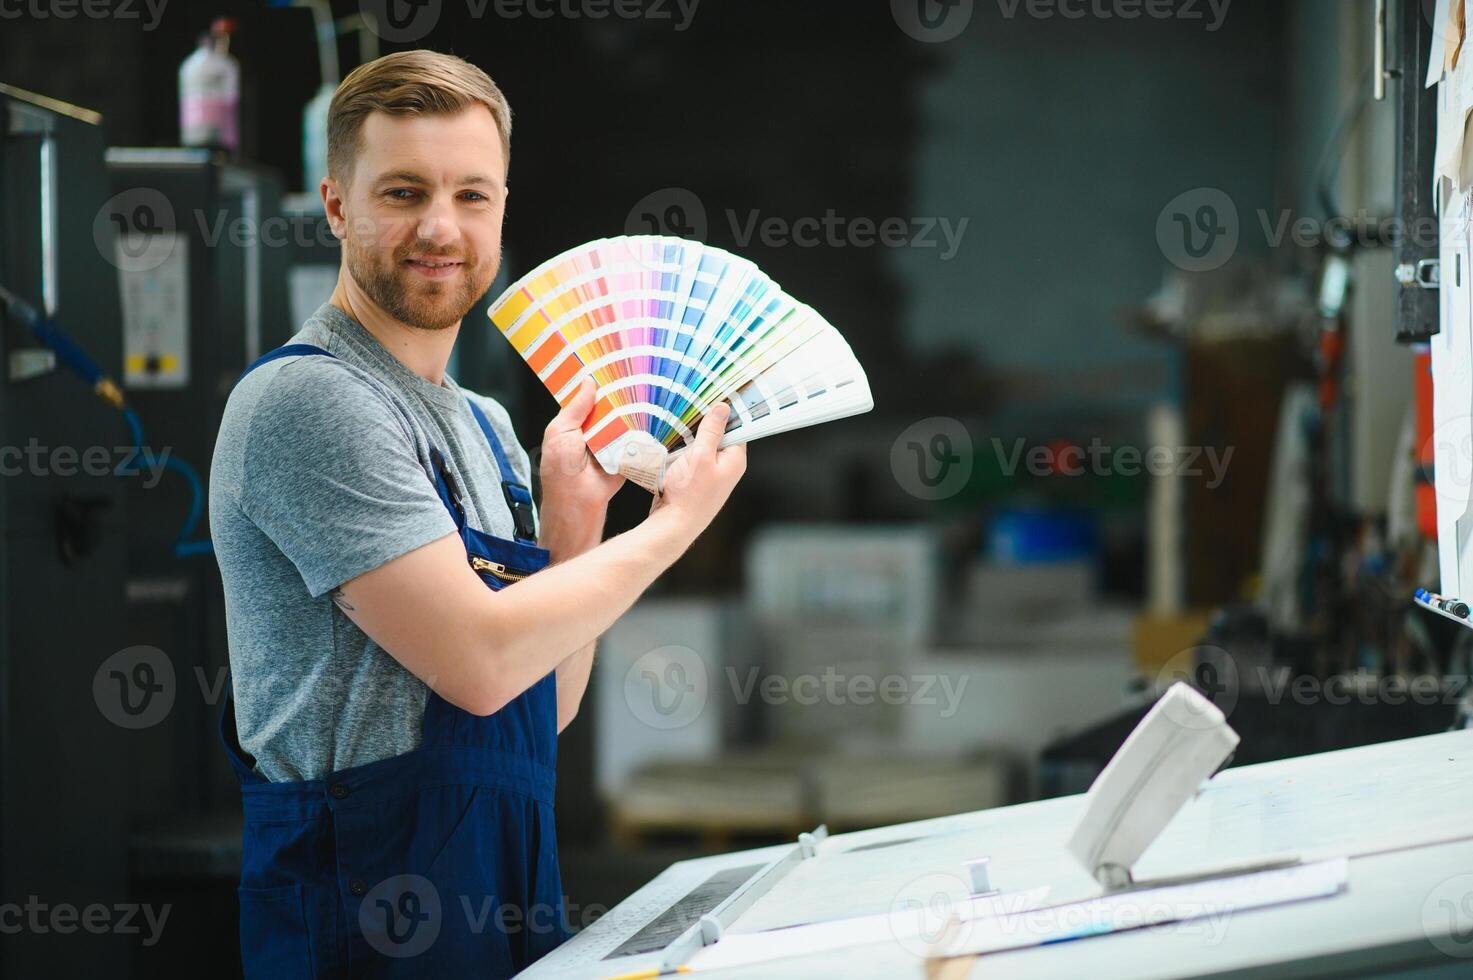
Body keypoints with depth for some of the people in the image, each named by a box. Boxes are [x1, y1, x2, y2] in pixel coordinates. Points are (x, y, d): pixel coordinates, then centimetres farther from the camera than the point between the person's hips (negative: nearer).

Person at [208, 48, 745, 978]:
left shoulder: (485, 425, 13)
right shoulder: (308, 400, -14)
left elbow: (545, 706, 13)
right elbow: (479, 662, -21)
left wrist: (573, 525, -1)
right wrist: (674, 523, -10)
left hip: (510, 896, 8)